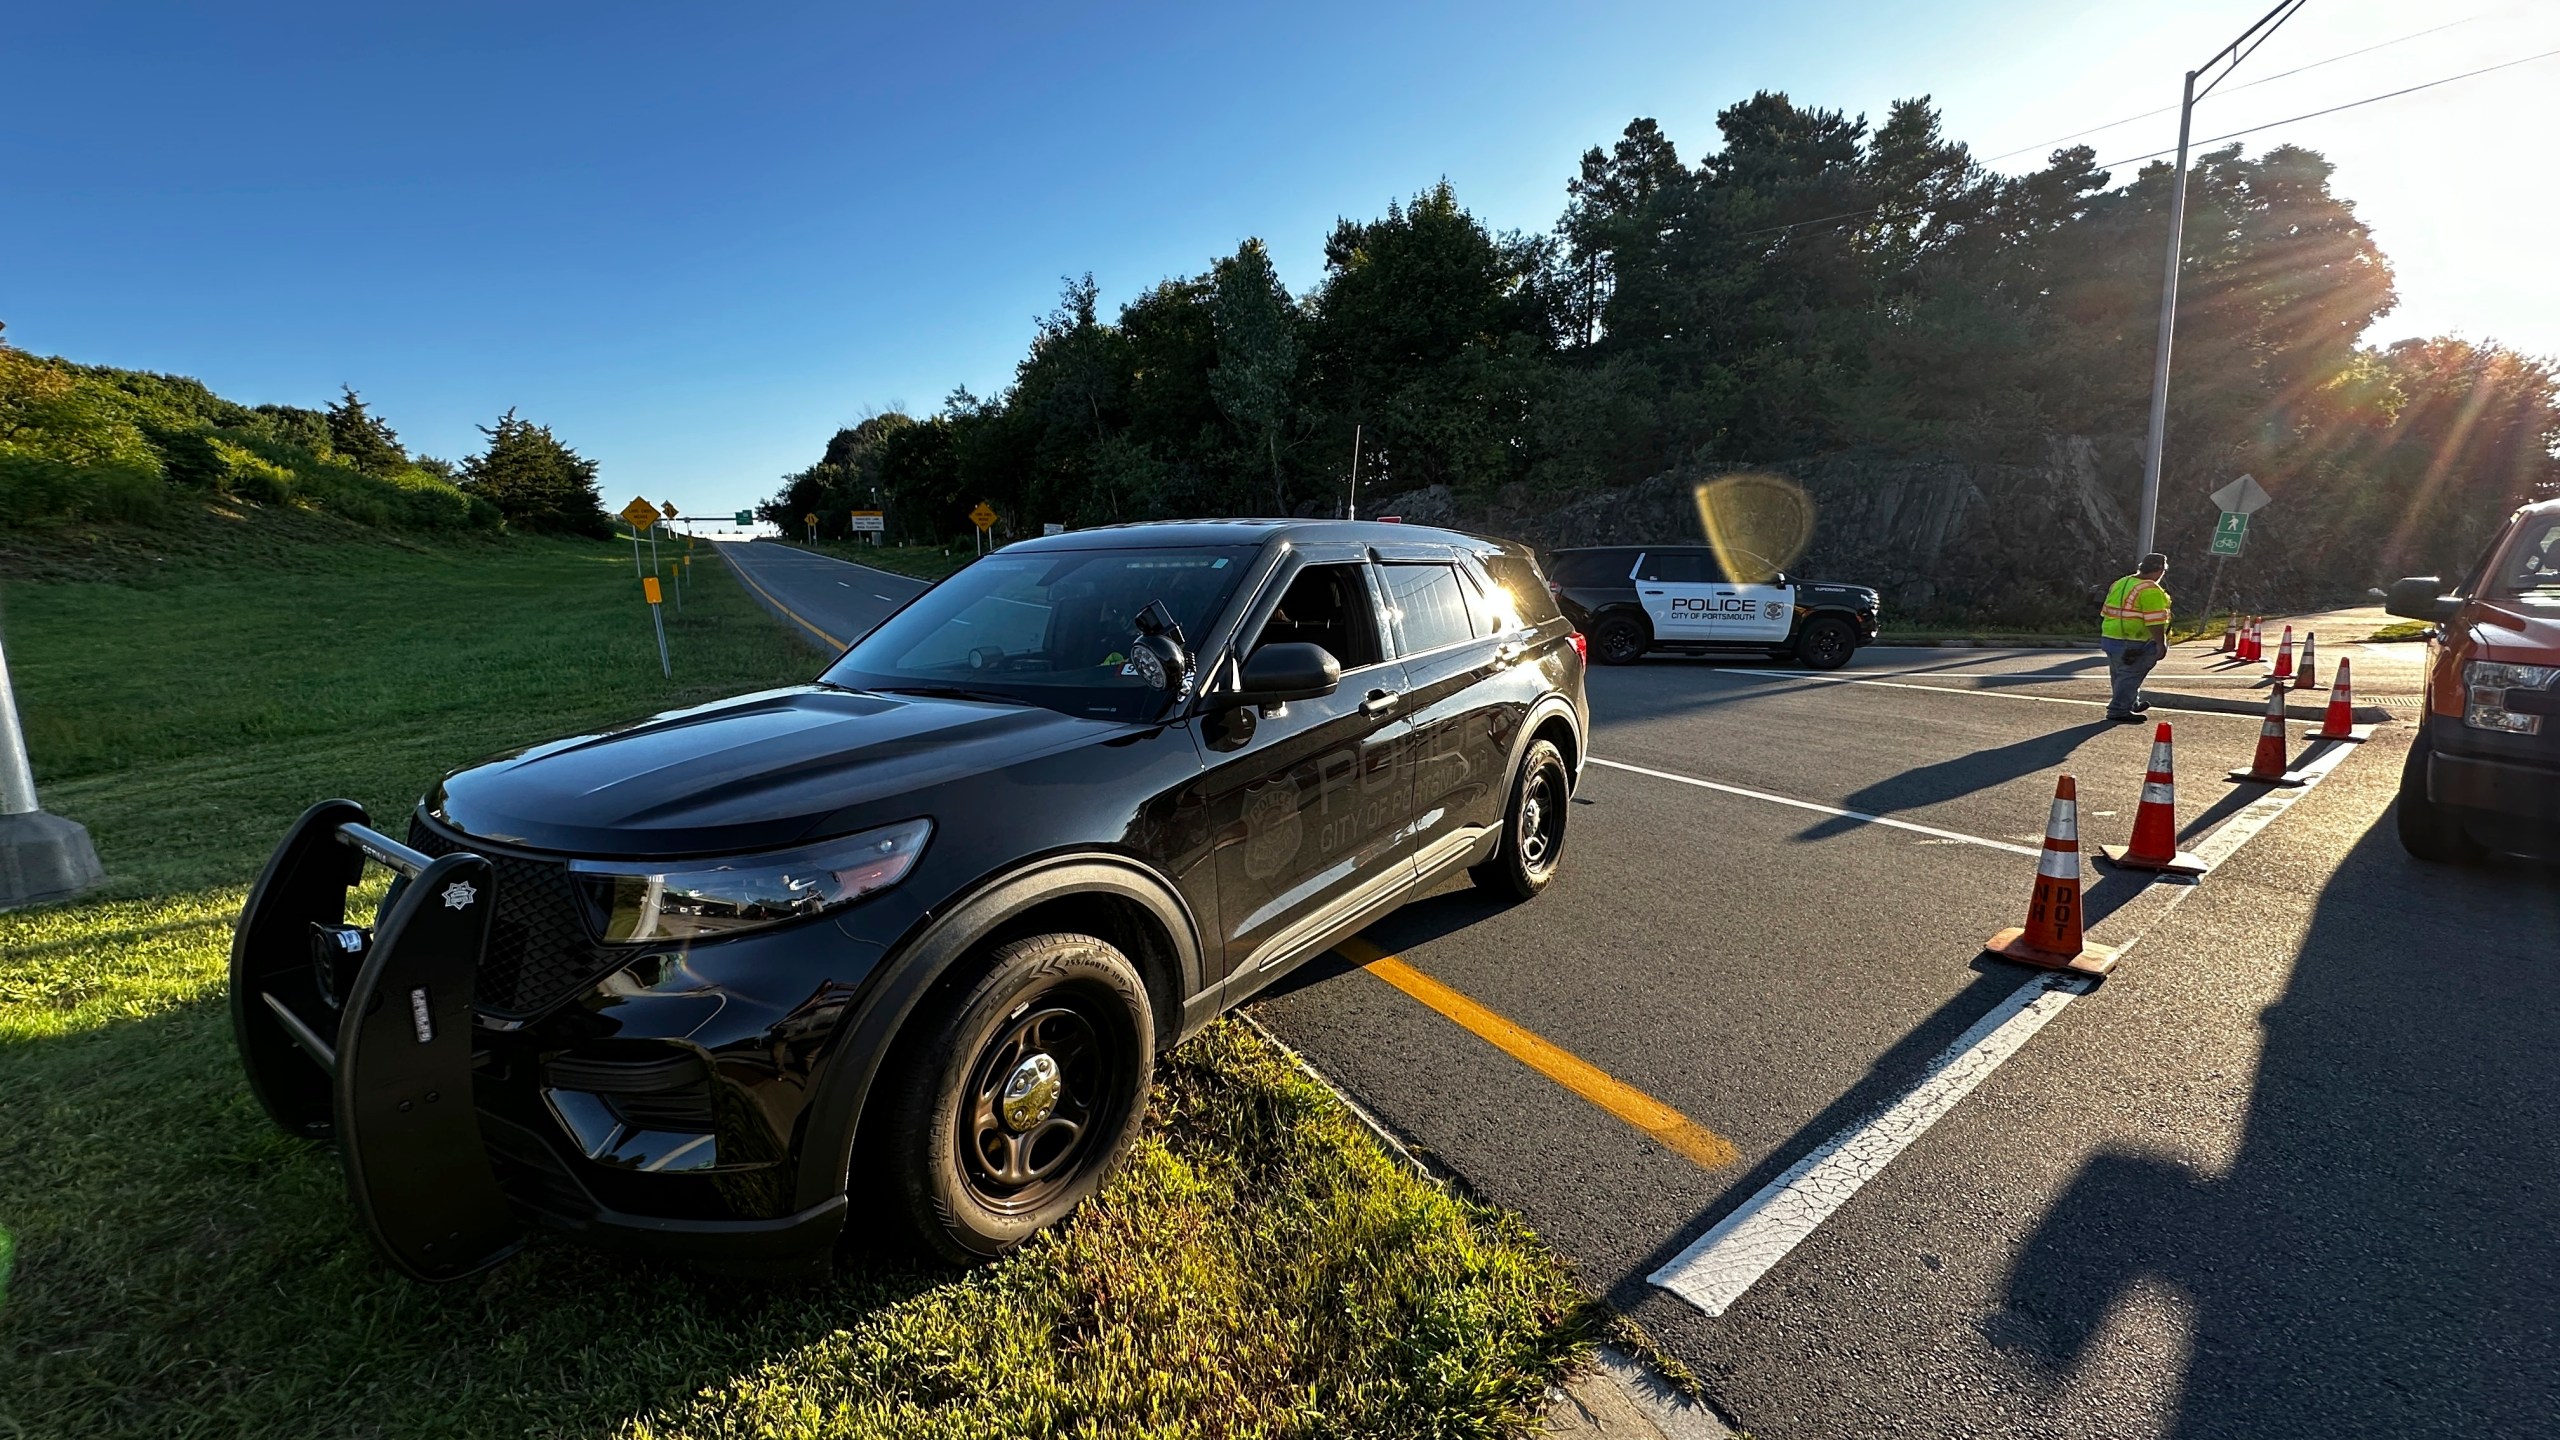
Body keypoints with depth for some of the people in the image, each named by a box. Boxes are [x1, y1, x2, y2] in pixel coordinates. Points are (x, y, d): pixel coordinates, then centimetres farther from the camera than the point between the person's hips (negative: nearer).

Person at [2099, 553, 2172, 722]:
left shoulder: (2120, 584, 11)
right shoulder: (2150, 590, -16)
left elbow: (2105, 612, 17)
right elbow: (2155, 621, -20)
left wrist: (2107, 634, 26)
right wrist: (2161, 643, -14)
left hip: (2109, 638, 9)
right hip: (2133, 644, -9)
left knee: (2119, 675, 18)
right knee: (2130, 676, -3)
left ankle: (2132, 704, 36)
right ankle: (2119, 711, -2)